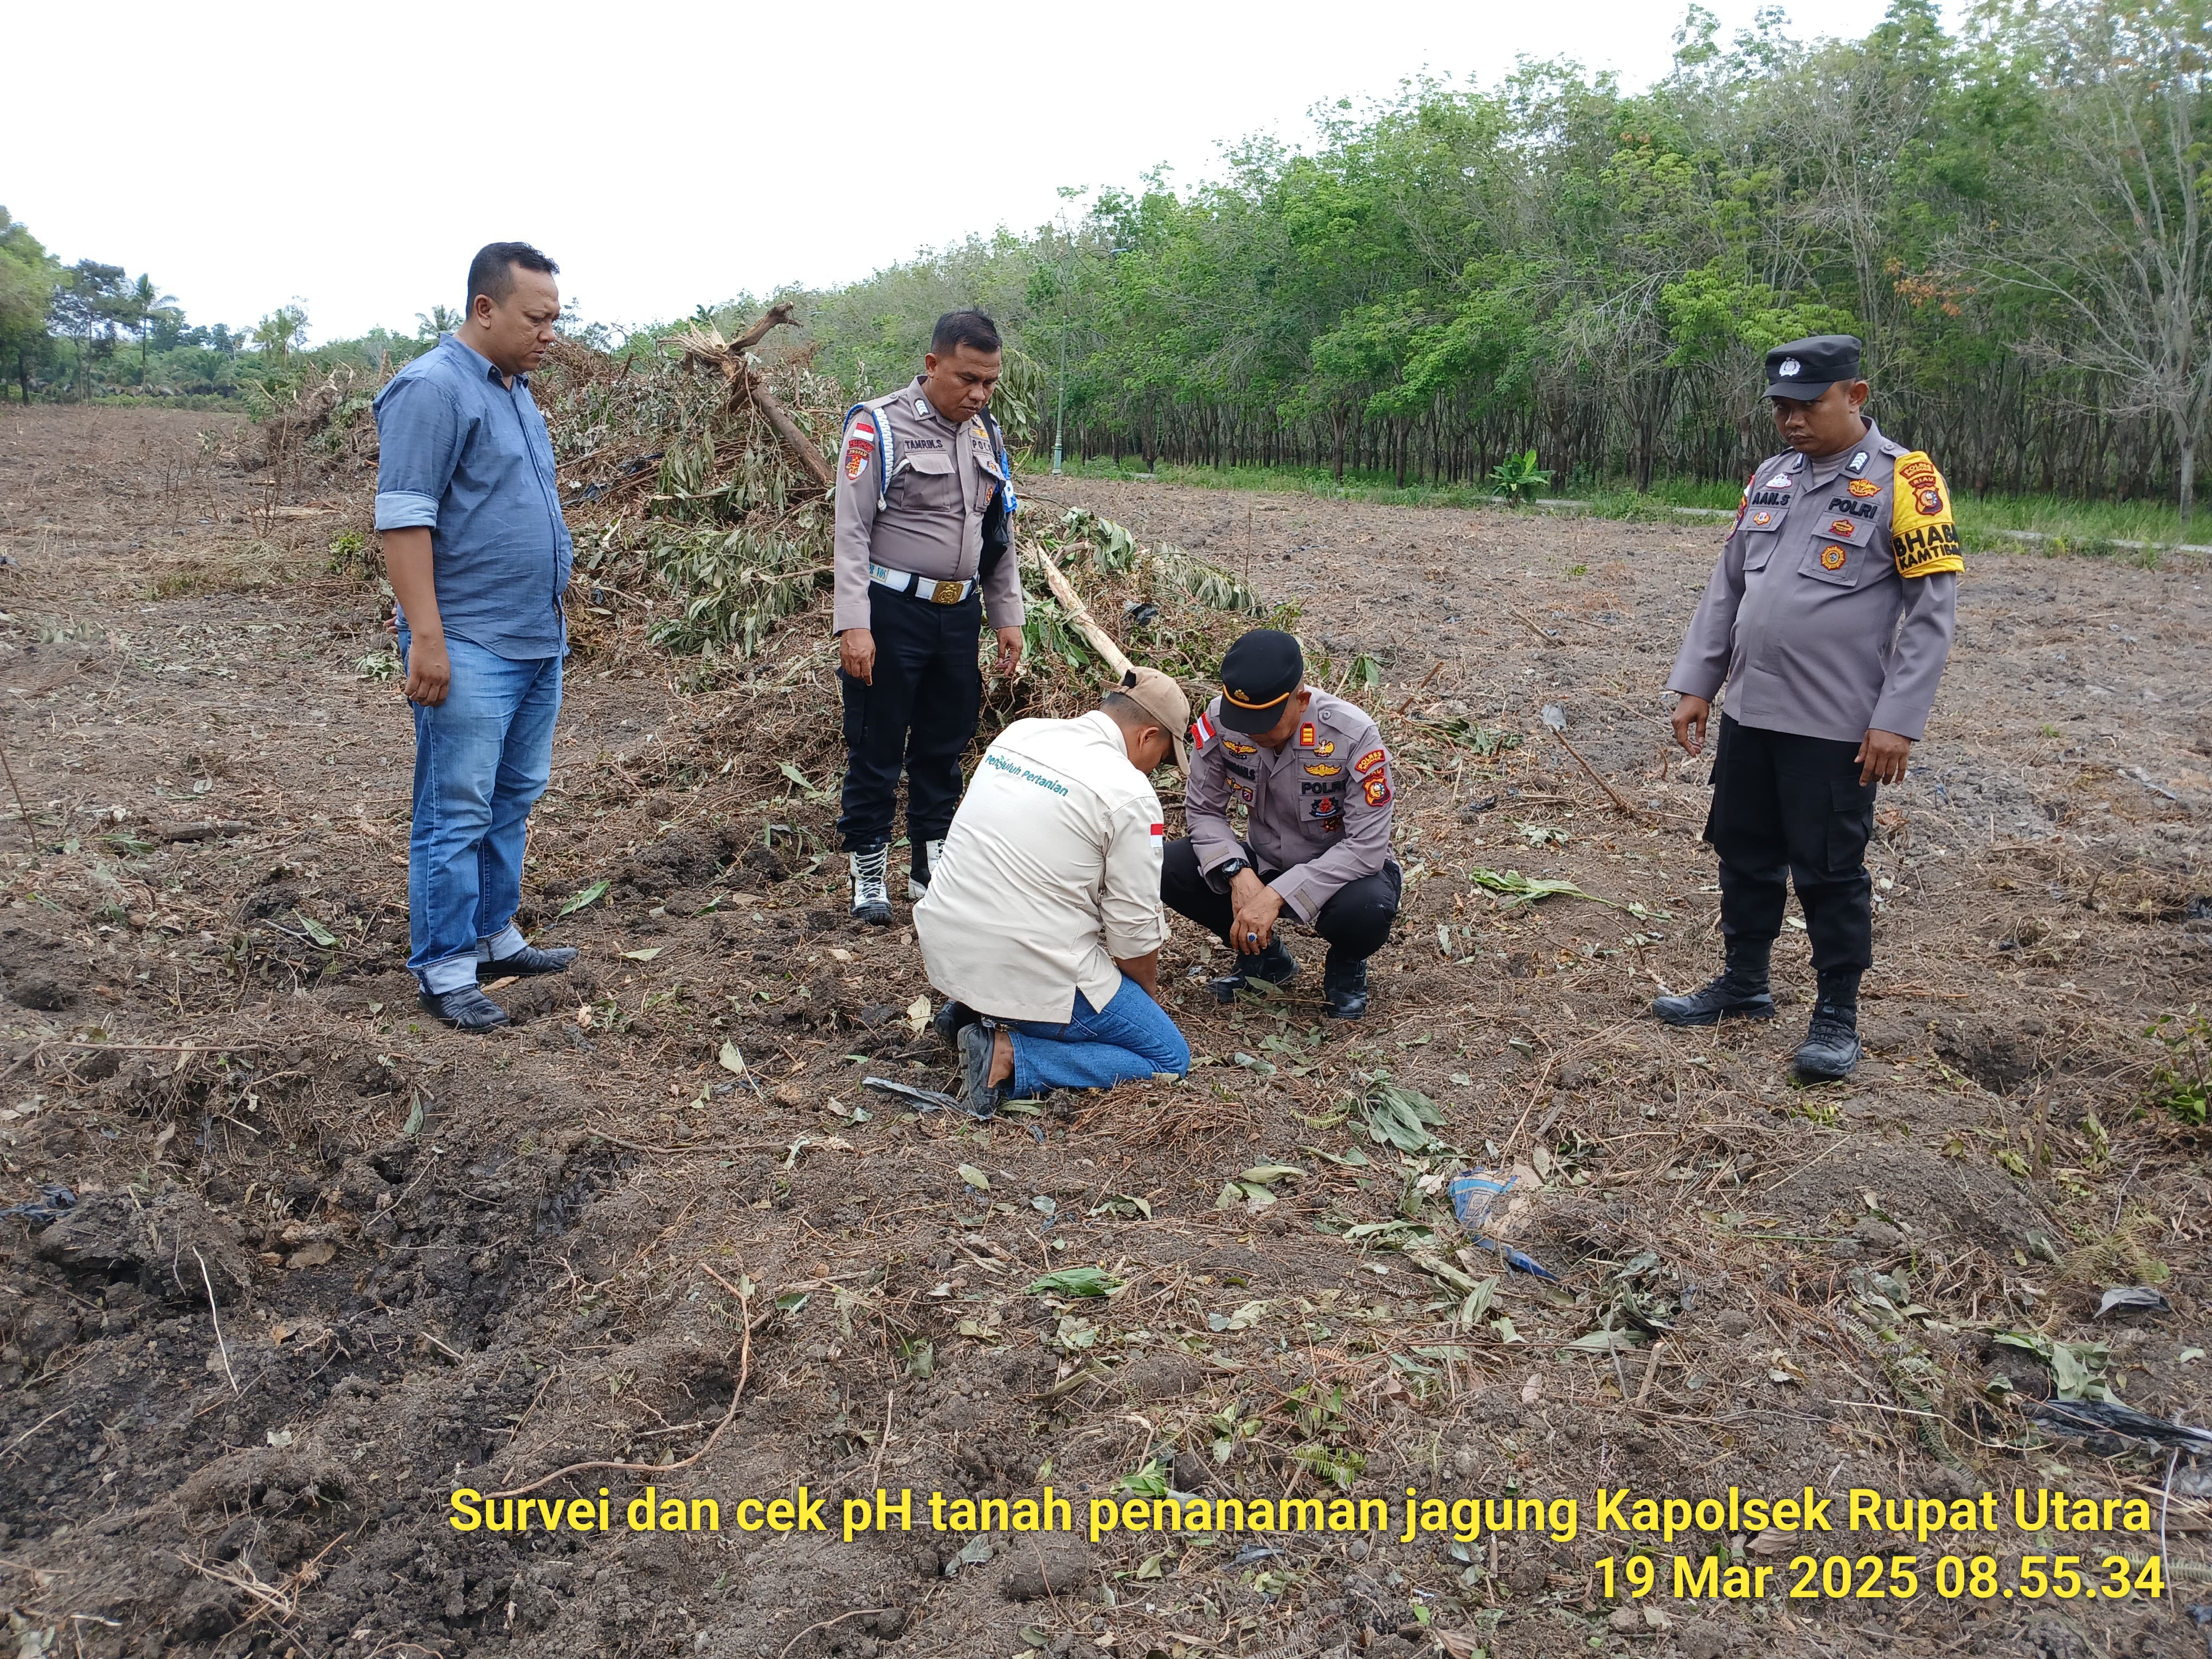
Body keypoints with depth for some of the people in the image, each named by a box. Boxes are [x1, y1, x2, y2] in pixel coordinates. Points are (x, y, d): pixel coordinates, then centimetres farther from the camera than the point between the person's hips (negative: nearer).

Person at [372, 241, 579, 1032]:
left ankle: (494, 936, 26)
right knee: (457, 813, -2)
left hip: (538, 642, 9)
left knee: (513, 802, 15)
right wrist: (427, 637, -23)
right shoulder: (432, 389, -12)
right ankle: (444, 968, 6)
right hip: (470, 649, -9)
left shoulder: (515, 390, 16)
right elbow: (403, 519, -18)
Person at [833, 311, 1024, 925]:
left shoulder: (987, 436, 10)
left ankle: (931, 865, 24)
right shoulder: (879, 426, -10)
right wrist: (853, 625, -20)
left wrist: (1007, 616, 13)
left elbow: (999, 534, 17)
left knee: (945, 745, 12)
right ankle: (868, 870, 15)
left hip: (958, 614, 6)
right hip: (892, 612, -6)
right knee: (877, 747, 2)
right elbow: (851, 532, -13)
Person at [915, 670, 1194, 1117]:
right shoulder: (1130, 794, -14)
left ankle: (972, 1004, 17)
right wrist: (1149, 994, 13)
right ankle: (1008, 1056, -9)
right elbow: (1135, 930, -9)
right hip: (1032, 975, -8)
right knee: (1170, 1058, 7)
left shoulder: (1018, 733, 6)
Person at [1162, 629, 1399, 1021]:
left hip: (1341, 869, -4)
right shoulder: (1220, 722, -18)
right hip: (1264, 865, 4)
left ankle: (1345, 967, 2)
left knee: (1367, 908, -39)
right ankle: (1264, 956, 6)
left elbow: (1367, 847, -28)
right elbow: (1203, 810, -8)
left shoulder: (1353, 735, -28)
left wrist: (1276, 896, -35)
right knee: (1169, 868, -21)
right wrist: (1239, 874, -28)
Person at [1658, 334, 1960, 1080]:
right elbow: (1725, 589, 15)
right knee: (1744, 853, 16)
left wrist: (1897, 720, -16)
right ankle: (1744, 982, 32)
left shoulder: (1902, 480, -10)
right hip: (1749, 713, 6)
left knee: (1830, 871, 3)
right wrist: (1695, 684, 10)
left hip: (1835, 726, -6)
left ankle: (1838, 1013, 17)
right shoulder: (1769, 477, 9)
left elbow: (1932, 610, -12)